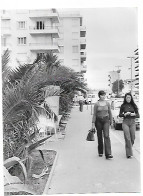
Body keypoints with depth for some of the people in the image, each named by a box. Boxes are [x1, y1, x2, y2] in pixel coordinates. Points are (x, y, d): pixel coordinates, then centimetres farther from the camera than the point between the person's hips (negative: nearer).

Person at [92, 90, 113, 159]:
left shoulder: (107, 103, 2)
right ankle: (100, 152, 26)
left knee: (106, 136, -12)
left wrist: (111, 121, 11)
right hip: (98, 121, -1)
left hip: (106, 120, 1)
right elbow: (94, 114, -5)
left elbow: (110, 113, 10)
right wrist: (93, 124, -9)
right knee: (99, 136, 9)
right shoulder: (96, 104, -4)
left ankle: (108, 154, -14)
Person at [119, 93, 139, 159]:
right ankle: (129, 153, -2)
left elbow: (138, 115, 7)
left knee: (132, 138, 5)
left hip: (132, 122, 2)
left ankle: (128, 149, 32)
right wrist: (125, 114, -11)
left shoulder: (134, 105, 5)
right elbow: (120, 115, 6)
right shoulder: (123, 105, 2)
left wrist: (134, 114, -13)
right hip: (125, 122, -2)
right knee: (127, 138, -8)